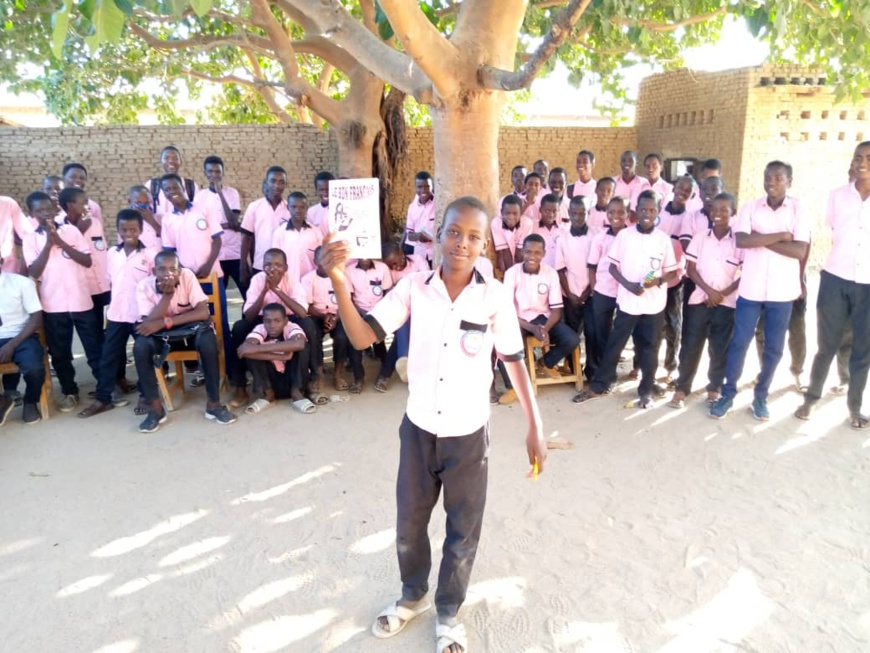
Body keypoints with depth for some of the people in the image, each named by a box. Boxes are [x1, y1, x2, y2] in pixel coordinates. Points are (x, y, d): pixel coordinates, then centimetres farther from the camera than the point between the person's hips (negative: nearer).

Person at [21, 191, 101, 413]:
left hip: (81, 300, -1)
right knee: (59, 353, 9)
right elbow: (34, 272, -7)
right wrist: (48, 243, -11)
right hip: (53, 304, 1)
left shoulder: (71, 230, 3)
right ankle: (69, 392, 23)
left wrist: (60, 241, -11)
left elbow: (88, 261, -4)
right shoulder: (30, 239, 3)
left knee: (94, 348, 6)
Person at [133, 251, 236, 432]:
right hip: (161, 334, 2)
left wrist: (164, 322, -29)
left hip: (191, 328, -1)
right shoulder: (144, 286, -16)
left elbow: (203, 312, -26)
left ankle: (213, 403, -20)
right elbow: (150, 324, -24)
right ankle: (156, 409, -15)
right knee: (140, 346, -29)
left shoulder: (187, 276, -19)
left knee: (208, 341, -34)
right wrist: (167, 294, -34)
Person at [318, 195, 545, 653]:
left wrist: (535, 427, -2)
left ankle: (449, 614, 43)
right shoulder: (414, 287, -9)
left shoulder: (495, 296, -11)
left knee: (463, 533, 16)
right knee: (409, 525, 20)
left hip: (468, 435, -1)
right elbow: (362, 338, -13)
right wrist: (339, 282, -28)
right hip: (418, 429, 2)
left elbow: (515, 361, -2)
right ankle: (412, 596, 49)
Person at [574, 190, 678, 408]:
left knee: (649, 348, 10)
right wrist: (628, 284, -16)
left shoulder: (663, 239, 0)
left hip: (654, 304, 1)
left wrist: (658, 280, -17)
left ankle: (646, 389, 25)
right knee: (614, 344, 6)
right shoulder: (624, 235, -2)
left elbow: (672, 271, 4)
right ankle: (598, 386, 17)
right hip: (627, 301, -1)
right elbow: (613, 266, 0)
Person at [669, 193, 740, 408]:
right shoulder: (699, 239, 2)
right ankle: (682, 387, 13)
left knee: (720, 349, 7)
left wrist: (724, 293, -12)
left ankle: (715, 388, 22)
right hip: (699, 299, 1)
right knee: (691, 345, 3)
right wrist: (709, 291, -13)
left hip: (727, 303, -1)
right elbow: (691, 270, 0)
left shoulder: (739, 241, -2)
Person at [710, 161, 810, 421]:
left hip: (782, 292, 0)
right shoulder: (750, 208, 1)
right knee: (739, 343, 5)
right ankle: (728, 394, 18)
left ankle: (761, 396, 24)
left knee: (774, 348, 9)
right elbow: (741, 240, -15)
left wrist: (761, 239, -14)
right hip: (750, 289, 0)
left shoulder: (799, 210, -1)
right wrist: (781, 236, -14)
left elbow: (800, 251, -13)